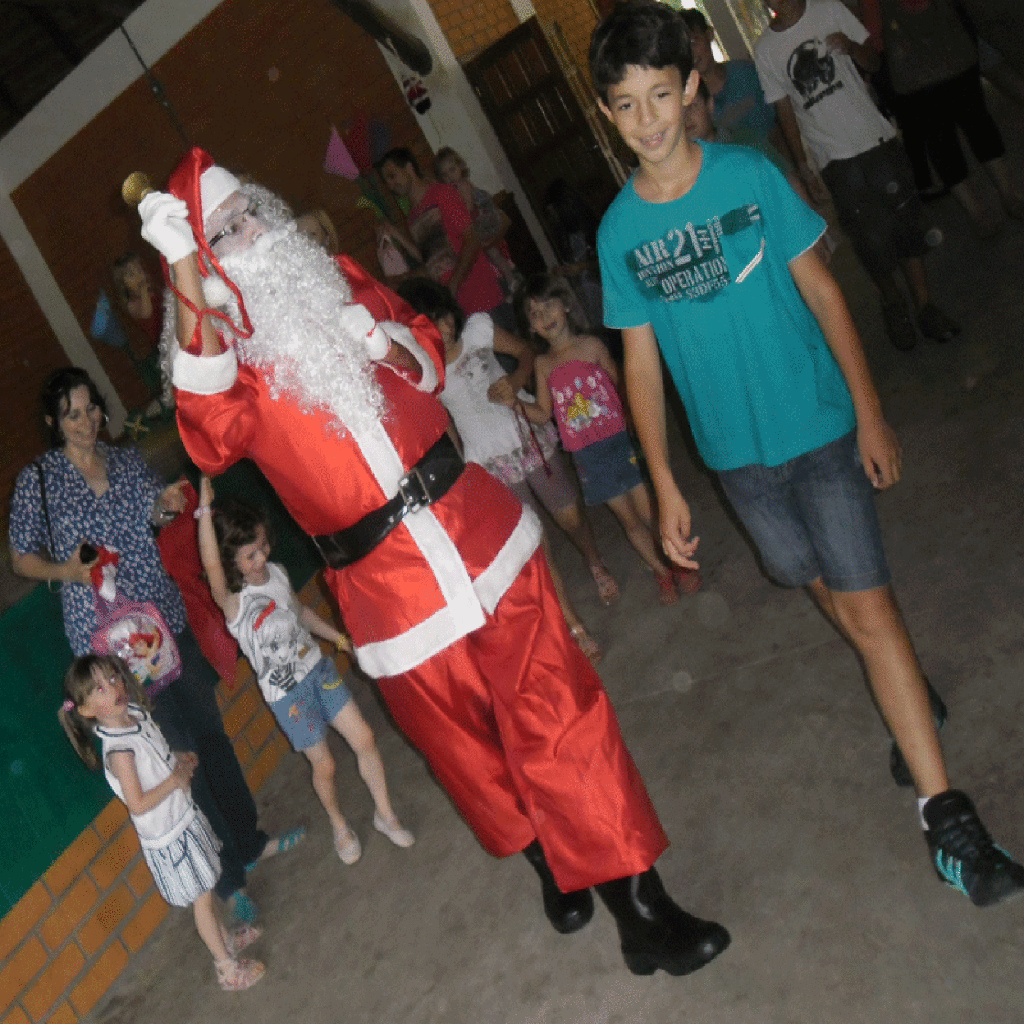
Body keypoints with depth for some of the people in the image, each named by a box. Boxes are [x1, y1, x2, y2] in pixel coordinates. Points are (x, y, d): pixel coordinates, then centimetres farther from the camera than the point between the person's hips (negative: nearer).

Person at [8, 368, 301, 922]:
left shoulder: (129, 460, 8)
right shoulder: (38, 480, -4)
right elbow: (21, 558, 3)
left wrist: (167, 507, -2)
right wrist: (69, 570, -16)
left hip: (166, 617, 5)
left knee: (209, 729, 13)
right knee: (180, 748, -1)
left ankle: (247, 840, 32)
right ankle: (227, 875, 14)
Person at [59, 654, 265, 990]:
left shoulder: (136, 713, -5)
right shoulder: (118, 749, -30)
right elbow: (138, 805, -29)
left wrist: (179, 759, -2)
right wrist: (175, 779, -22)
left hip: (184, 816, 8)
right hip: (167, 837, -8)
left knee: (206, 887, 25)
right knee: (201, 898, 6)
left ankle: (224, 938, 46)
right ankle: (228, 968, 22)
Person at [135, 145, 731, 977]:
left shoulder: (334, 280, 8)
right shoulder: (218, 348, -4)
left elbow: (428, 361, 17)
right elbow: (214, 438, -26)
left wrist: (390, 341, -5)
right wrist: (192, 306, -34)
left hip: (476, 529, 3)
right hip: (386, 584, -2)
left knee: (555, 709, 3)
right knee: (467, 748, 13)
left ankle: (638, 906, 17)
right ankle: (548, 857, 42)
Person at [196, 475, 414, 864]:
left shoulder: (276, 572, -2)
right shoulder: (232, 601, -22)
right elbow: (211, 567, -44)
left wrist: (338, 637, 22)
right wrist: (205, 510, -55)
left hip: (317, 668, 5)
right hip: (286, 694, -5)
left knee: (363, 739, 5)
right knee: (323, 765, 6)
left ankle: (384, 813, 26)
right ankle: (339, 825, 35)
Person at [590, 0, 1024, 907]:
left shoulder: (749, 175, -8)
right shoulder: (620, 232, -3)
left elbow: (821, 291, -3)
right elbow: (642, 362, 0)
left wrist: (870, 413, -5)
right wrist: (666, 487, -1)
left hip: (820, 429, -3)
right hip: (736, 454, 3)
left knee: (866, 603, -8)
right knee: (820, 581, 20)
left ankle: (946, 814, -2)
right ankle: (904, 683, 49)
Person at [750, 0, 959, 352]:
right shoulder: (765, 49, 1)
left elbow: (872, 62, 7)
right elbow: (785, 112, 6)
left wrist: (851, 47, -15)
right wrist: (802, 166, 4)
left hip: (876, 138, 1)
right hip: (835, 158, -1)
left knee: (906, 221, 3)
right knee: (872, 239, -1)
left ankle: (924, 305, 16)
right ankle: (892, 302, 25)